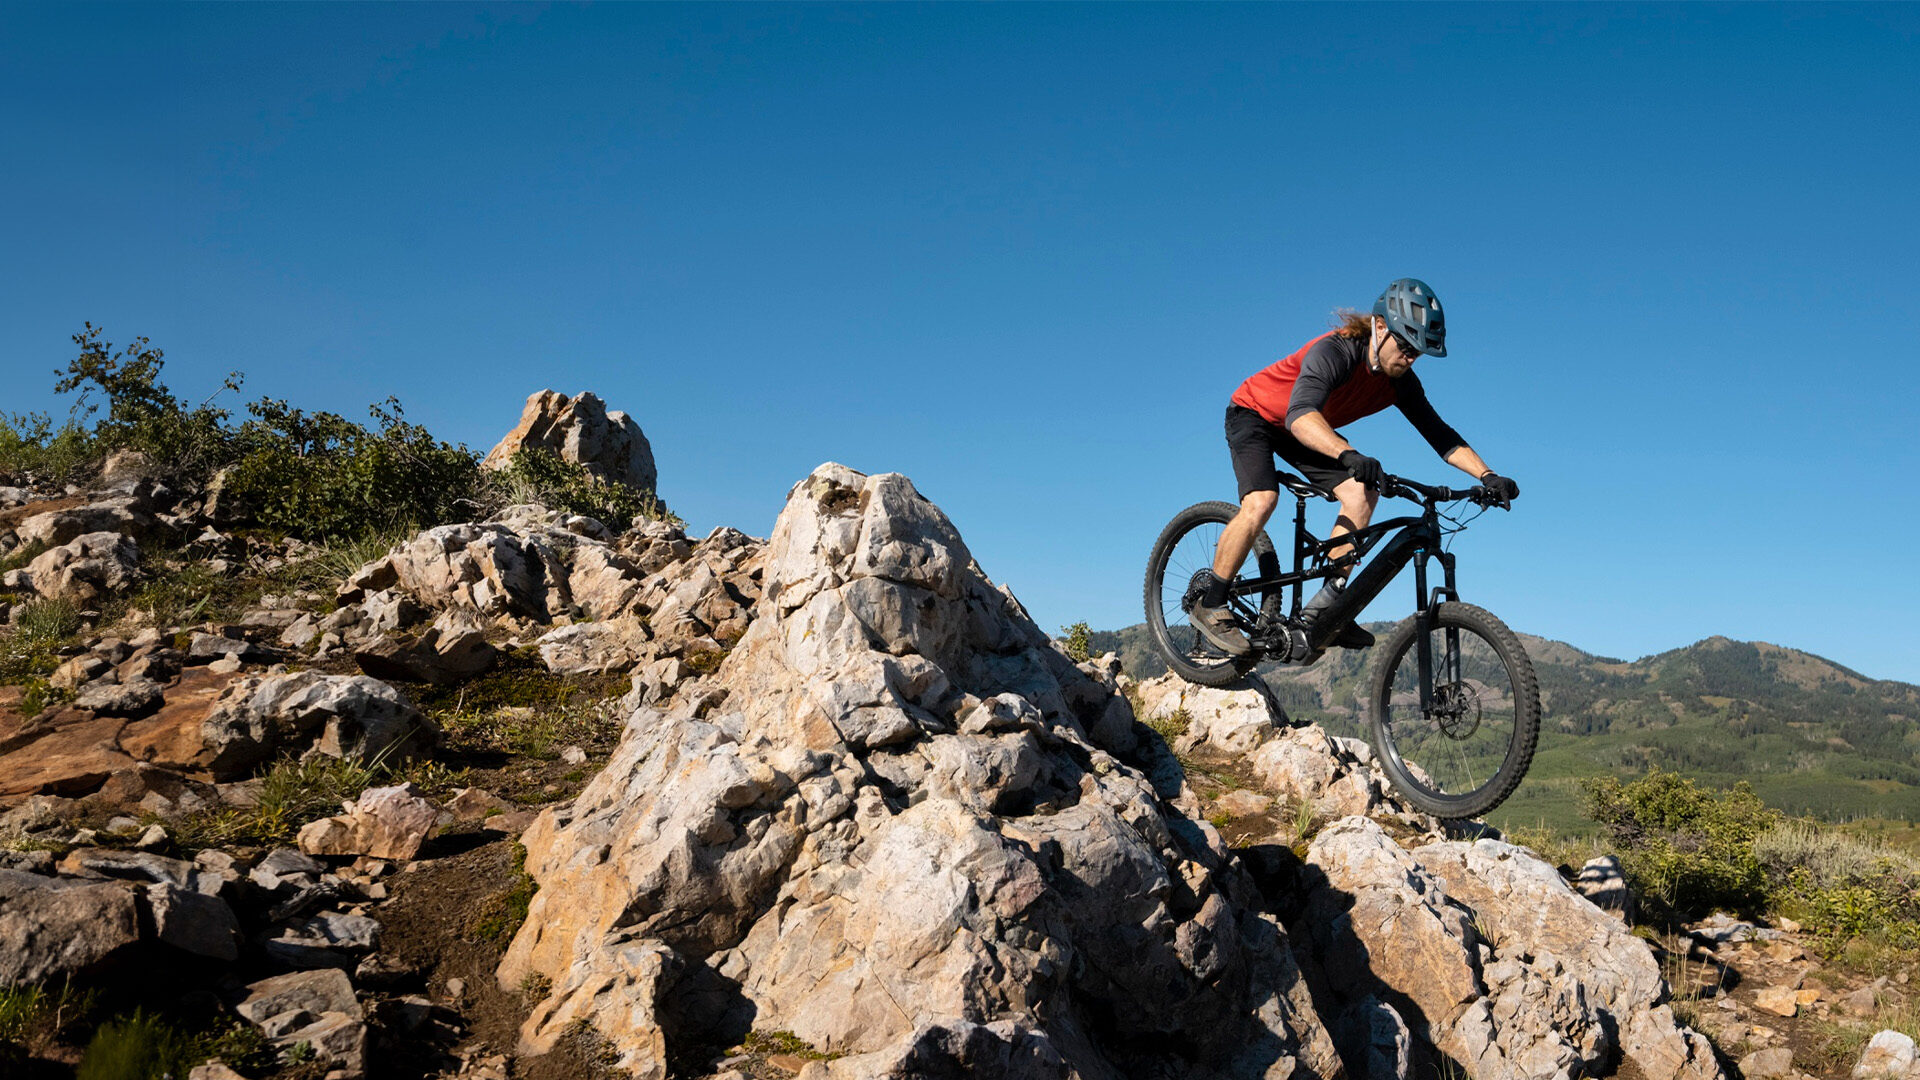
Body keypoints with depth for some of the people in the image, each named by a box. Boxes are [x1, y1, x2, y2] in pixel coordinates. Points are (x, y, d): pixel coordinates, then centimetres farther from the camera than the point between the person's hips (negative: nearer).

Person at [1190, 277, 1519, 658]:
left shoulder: (1400, 381, -14)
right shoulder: (1334, 352, -35)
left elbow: (1440, 434, -10)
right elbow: (1300, 414, -52)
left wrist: (1487, 476, -24)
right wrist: (1348, 455, -68)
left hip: (1302, 432, 7)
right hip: (1253, 413, -7)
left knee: (1362, 495, -14)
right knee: (1261, 501, -30)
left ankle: (1321, 609, -9)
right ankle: (1210, 605, -15)